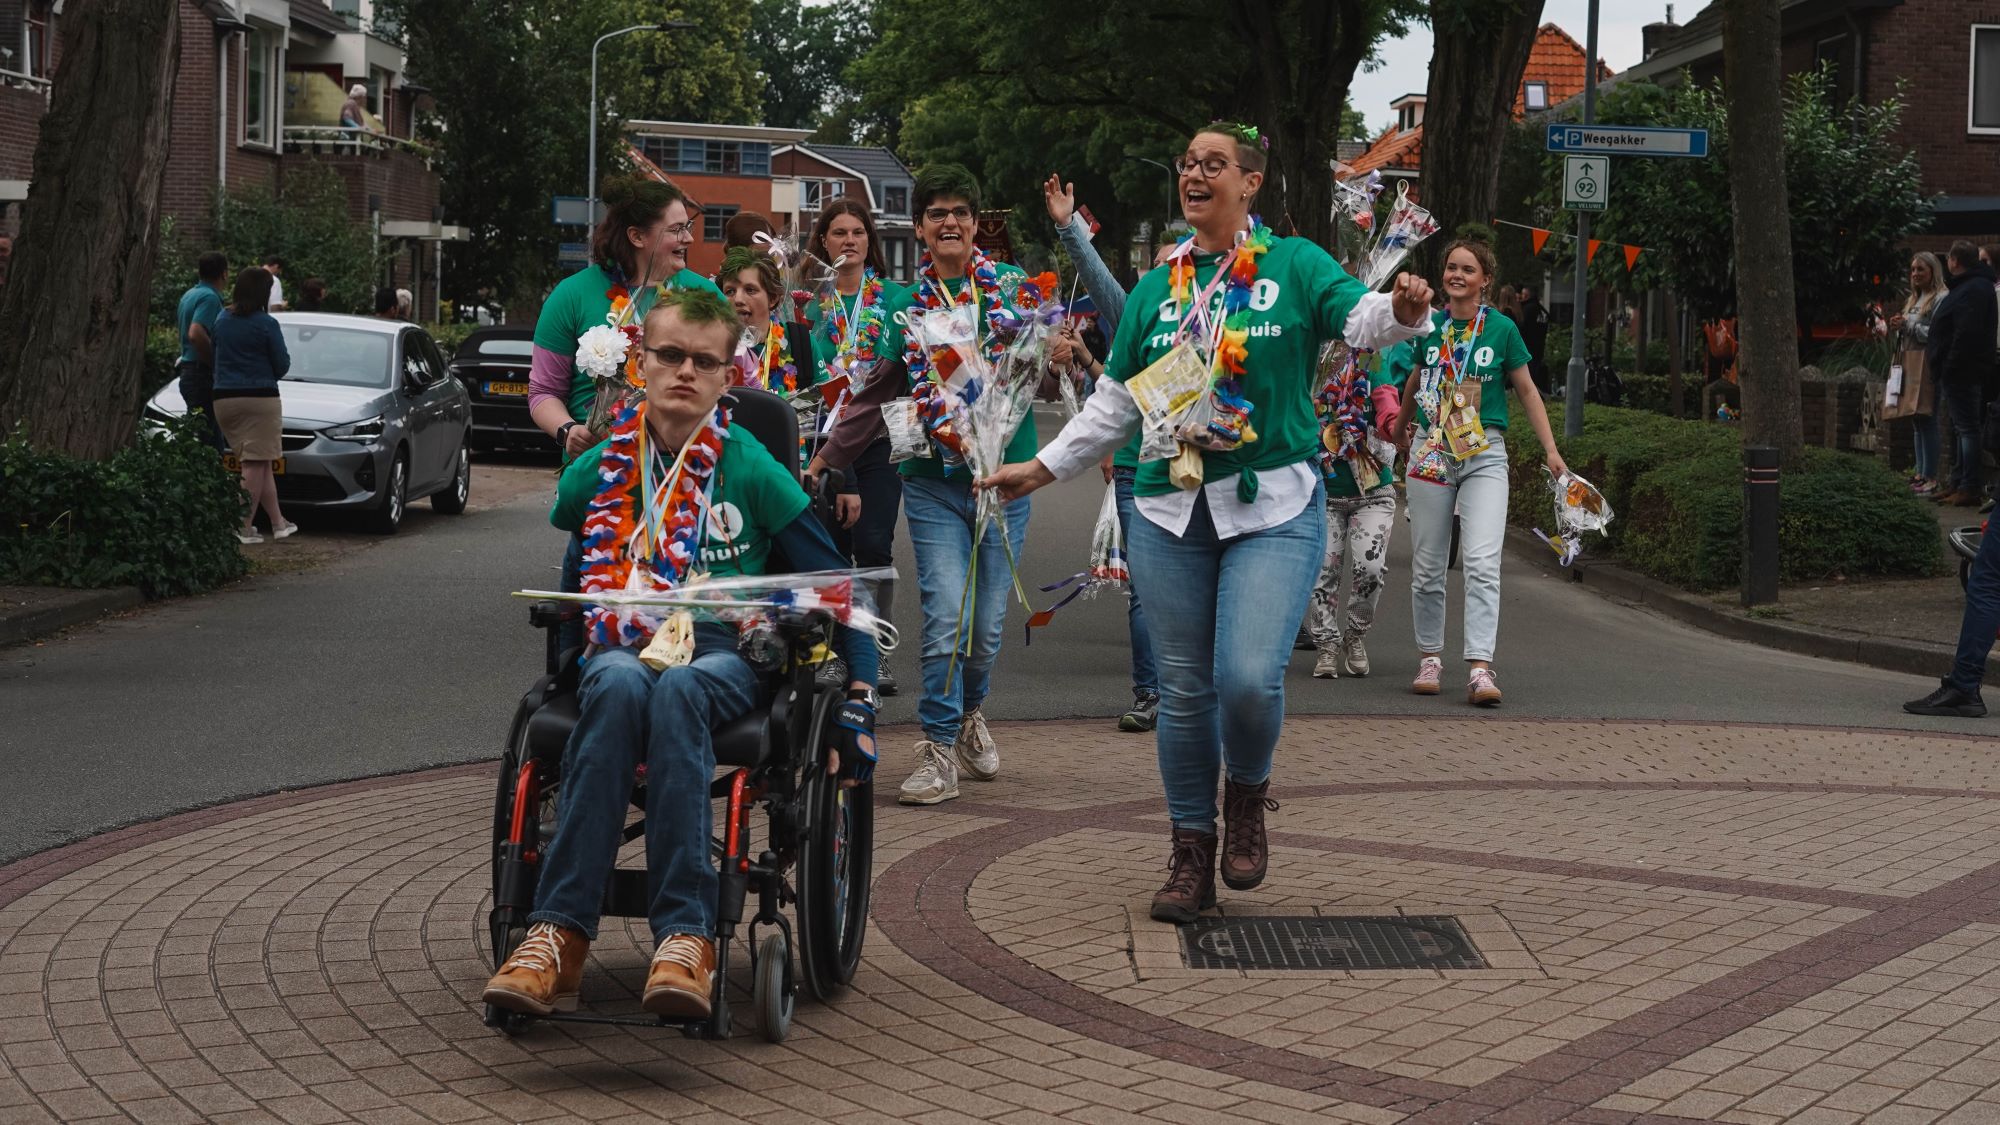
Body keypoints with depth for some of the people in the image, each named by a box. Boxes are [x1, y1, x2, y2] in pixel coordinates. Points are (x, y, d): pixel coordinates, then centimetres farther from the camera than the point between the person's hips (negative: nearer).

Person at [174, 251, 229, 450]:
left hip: (188, 372, 10)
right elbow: (196, 334, -28)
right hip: (203, 377, -10)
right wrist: (214, 362, -17)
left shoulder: (189, 295, 15)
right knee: (210, 440, -11)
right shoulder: (210, 297, -16)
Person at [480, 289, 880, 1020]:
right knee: (620, 685, -38)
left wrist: (857, 705, 7)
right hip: (621, 650, 1)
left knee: (676, 691, -39)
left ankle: (686, 937, -47)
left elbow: (832, 584, 10)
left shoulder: (753, 471, 7)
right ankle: (559, 934, -46)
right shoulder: (599, 470, 12)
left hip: (726, 658, -1)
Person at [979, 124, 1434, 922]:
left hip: (1273, 508, -4)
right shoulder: (1154, 291, 14)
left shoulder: (1294, 266, 4)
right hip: (1171, 512, 4)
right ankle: (1191, 855, 19)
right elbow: (1114, 404, 19)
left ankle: (1247, 794, 15)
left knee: (1250, 678, -17)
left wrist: (1403, 309, -35)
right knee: (1184, 690, 5)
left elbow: (1362, 318, -13)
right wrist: (1044, 468, 16)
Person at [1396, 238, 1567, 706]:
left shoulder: (1502, 329, 1)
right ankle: (1430, 657, 19)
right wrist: (1400, 429, 36)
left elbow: (1527, 390, 8)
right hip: (1431, 451, 2)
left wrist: (1551, 450, 3)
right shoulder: (1428, 326, 6)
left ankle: (1480, 668, -19)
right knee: (1427, 567, 5)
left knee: (1482, 563, -14)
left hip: (1485, 455, -2)